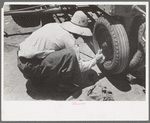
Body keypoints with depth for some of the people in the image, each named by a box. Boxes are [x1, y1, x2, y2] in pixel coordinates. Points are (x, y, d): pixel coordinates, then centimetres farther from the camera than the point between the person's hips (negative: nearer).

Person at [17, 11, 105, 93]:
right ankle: (67, 84, 2)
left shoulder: (54, 25, 12)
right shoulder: (69, 40, -11)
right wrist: (96, 60, 14)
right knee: (69, 55, -19)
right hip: (30, 65, -9)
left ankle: (37, 79, 24)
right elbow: (79, 67, -3)